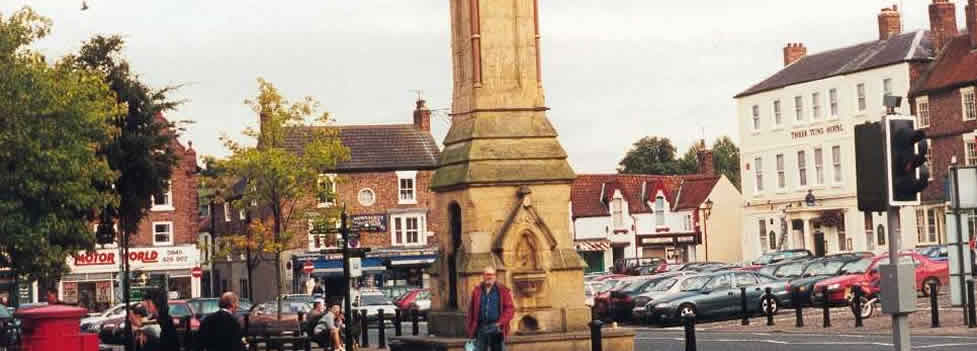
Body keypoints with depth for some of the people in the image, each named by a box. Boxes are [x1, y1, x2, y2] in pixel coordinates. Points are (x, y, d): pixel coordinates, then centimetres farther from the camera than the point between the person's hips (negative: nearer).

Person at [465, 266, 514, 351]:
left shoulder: (503, 291, 3)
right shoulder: (477, 291, 9)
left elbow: (509, 308, -2)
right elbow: (471, 310, 10)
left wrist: (501, 323, -14)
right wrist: (470, 328, 6)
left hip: (496, 329, -1)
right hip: (481, 329, 1)